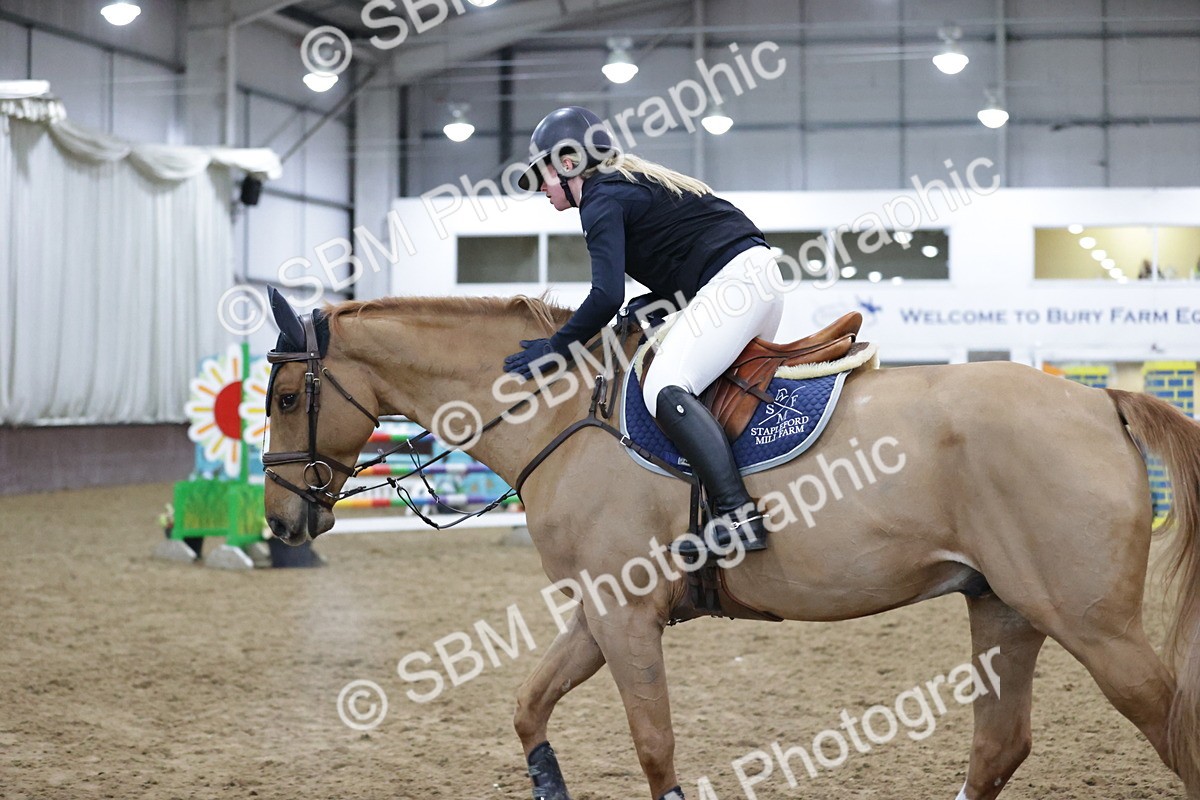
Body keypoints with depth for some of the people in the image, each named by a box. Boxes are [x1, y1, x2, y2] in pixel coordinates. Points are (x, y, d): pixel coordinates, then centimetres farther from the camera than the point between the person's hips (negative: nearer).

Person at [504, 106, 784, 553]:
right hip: (759, 270, 11)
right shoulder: (633, 184, 24)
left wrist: (556, 348, -7)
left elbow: (607, 296, -17)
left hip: (732, 280, -11)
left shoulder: (602, 201, -6)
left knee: (665, 389, -22)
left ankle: (738, 516, -32)